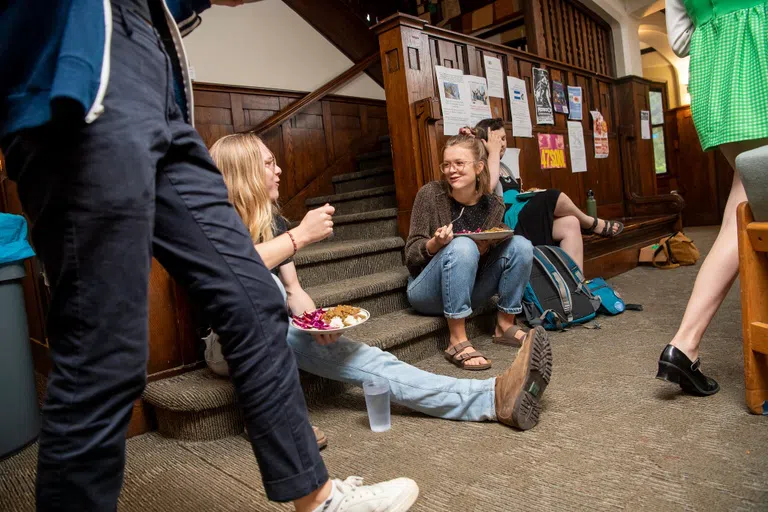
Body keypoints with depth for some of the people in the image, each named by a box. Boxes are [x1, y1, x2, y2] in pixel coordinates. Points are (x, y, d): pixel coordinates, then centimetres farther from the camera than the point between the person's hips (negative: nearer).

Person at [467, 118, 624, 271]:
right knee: (552, 197, -21)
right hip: (507, 222, -9)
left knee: (570, 223, -12)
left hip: (523, 218, 9)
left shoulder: (503, 167, 23)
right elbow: (489, 185, -25)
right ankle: (593, 224, 7)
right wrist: (494, 151, -13)